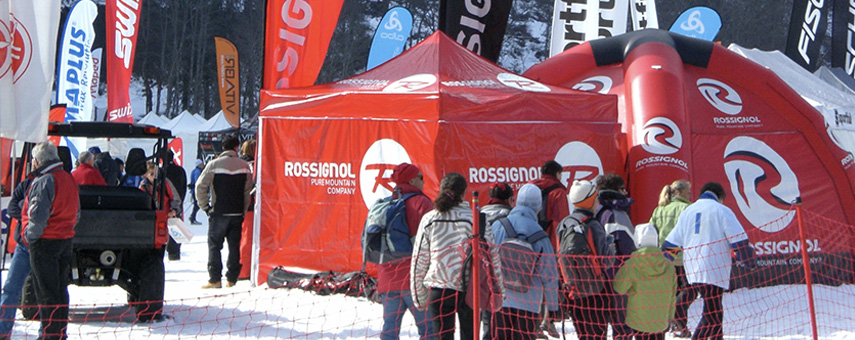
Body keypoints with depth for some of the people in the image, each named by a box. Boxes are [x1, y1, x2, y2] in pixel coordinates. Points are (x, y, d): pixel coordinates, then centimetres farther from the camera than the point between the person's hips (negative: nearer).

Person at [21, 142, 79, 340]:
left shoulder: (43, 182, -16)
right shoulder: (69, 179, 12)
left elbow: (38, 215, -21)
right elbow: (76, 214, 18)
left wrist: (30, 236, -8)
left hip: (45, 242, -8)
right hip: (66, 241, 8)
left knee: (46, 291, -3)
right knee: (60, 289, 14)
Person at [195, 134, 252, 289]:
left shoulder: (214, 164, -6)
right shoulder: (244, 166, 2)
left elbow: (200, 186, -8)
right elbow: (248, 190, 7)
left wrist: (205, 206, 2)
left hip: (218, 212, -3)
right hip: (237, 213, 3)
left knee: (214, 245, 2)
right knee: (234, 245, 8)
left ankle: (215, 279, -4)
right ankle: (232, 278, 8)